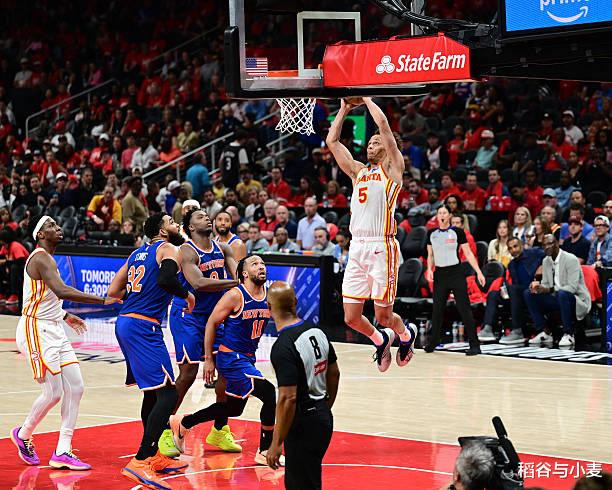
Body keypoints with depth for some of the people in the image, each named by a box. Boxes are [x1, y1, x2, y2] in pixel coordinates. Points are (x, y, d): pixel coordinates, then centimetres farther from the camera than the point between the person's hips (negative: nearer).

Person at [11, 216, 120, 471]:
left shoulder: (44, 258, 15)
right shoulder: (41, 258, -17)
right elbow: (61, 291, -32)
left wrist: (65, 316, 27)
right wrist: (104, 300, -31)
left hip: (53, 330, 10)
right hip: (36, 330, -10)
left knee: (75, 388, 3)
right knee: (54, 392, -8)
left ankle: (62, 452, 6)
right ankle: (23, 435, 18)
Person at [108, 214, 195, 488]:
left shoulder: (138, 253, 21)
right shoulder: (167, 249, -3)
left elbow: (114, 291, 20)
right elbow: (166, 279, -24)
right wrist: (187, 295, -6)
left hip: (125, 322, 9)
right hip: (144, 327, -9)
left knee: (152, 392, 22)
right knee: (167, 394, -12)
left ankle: (153, 456, 30)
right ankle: (139, 462, -20)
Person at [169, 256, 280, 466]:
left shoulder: (269, 296, 2)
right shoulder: (235, 296, -17)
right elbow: (211, 323, -11)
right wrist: (208, 359, -11)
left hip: (248, 358, 9)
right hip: (231, 358, -8)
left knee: (233, 408, 20)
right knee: (269, 394, -20)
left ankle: (182, 423, 38)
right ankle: (265, 452, -8)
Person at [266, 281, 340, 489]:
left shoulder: (283, 347, -22)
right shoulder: (317, 332, 3)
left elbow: (288, 398, -25)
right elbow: (334, 374, 14)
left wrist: (276, 444, -19)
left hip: (303, 425, -9)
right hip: (323, 418, 9)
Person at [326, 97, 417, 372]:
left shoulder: (392, 168, 5)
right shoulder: (357, 171, 20)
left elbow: (384, 125, -6)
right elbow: (332, 141, 19)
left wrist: (367, 99, 4)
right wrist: (345, 109, 18)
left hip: (382, 248, -6)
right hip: (357, 248, 6)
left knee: (383, 315, 0)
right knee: (351, 318, 3)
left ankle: (407, 334, 32)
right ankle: (380, 340, 31)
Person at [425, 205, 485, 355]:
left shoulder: (458, 232, -3)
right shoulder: (431, 234, 8)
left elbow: (468, 254, -2)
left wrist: (478, 272, -9)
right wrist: (429, 269, -2)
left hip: (456, 273, -4)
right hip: (440, 274, 4)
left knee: (464, 309, -6)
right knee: (437, 309, 6)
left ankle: (474, 345, -5)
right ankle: (432, 342, 20)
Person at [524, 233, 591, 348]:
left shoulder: (571, 260, -17)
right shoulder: (546, 261, 8)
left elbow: (572, 287, -25)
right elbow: (545, 284, 12)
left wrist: (550, 290, -35)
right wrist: (537, 287, -14)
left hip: (577, 300, -8)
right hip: (556, 299, 8)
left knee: (562, 294, -41)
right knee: (528, 294, -7)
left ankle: (568, 334, -25)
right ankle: (544, 333, -6)